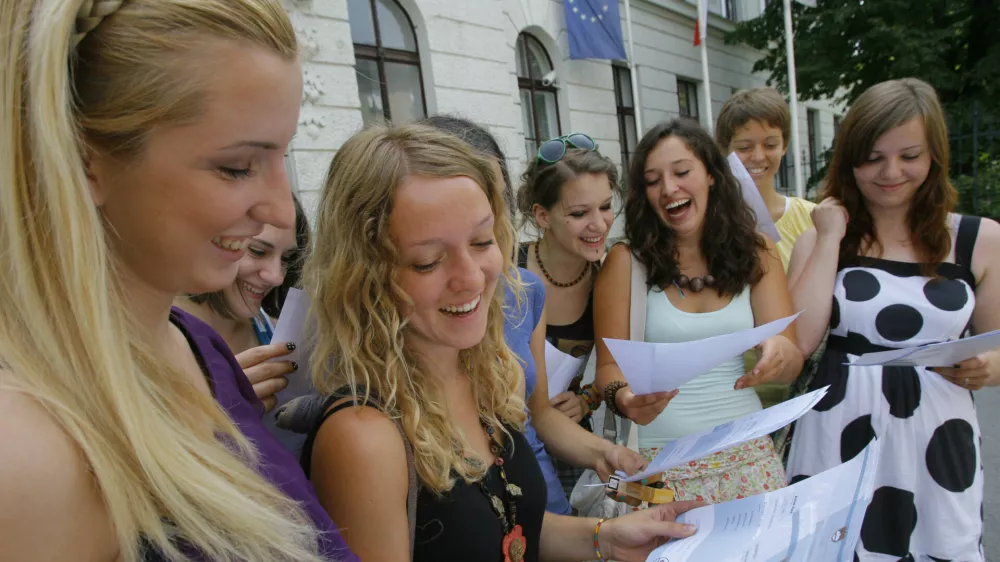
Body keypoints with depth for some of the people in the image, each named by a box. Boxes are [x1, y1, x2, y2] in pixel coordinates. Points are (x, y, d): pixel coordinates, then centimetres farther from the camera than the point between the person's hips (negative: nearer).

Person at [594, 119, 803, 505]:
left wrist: (780, 354, -24)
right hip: (658, 461, -2)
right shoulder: (625, 261, -6)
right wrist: (624, 398, -26)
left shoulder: (756, 253, 2)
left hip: (748, 455, 3)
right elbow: (610, 365, -5)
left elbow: (791, 366, -1)